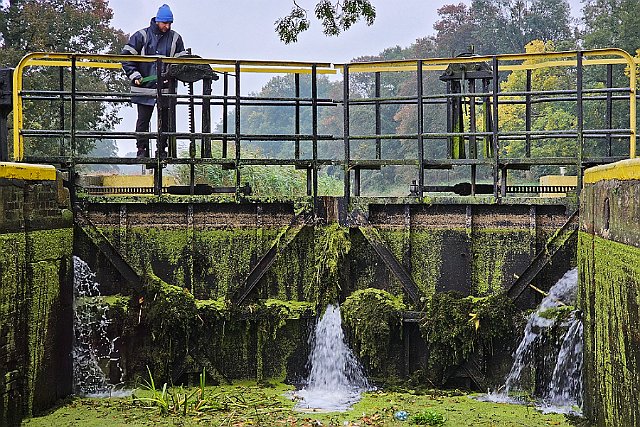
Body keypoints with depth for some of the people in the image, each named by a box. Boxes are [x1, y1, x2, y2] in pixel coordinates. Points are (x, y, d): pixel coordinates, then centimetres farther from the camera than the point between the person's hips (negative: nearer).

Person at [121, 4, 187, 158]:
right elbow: (126, 56, 2)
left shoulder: (175, 38, 8)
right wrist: (134, 75, -8)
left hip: (166, 88, 2)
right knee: (143, 120, 1)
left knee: (165, 121, 6)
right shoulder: (142, 36, 1)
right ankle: (142, 150, 8)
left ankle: (162, 150, 15)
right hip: (145, 87, -2)